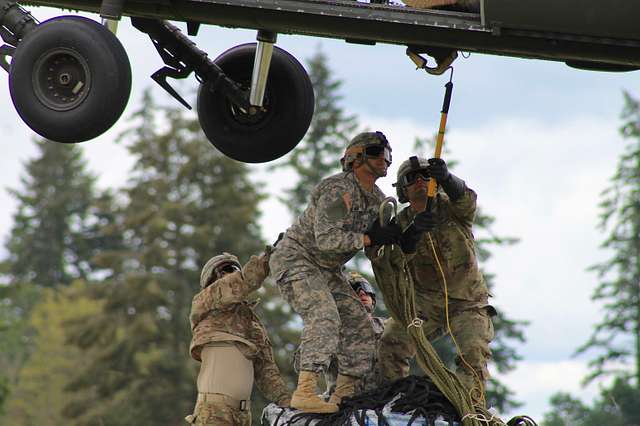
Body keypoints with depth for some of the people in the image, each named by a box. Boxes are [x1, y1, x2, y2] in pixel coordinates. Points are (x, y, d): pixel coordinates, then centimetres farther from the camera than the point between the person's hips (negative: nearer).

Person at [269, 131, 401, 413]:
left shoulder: (377, 199, 6)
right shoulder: (338, 190, -23)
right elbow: (327, 239, -32)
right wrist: (371, 238, -31)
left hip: (326, 270, 10)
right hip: (295, 260, -10)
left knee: (359, 326, 3)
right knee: (324, 316, -28)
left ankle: (344, 395, 9)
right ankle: (305, 392, -35)